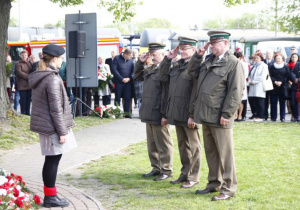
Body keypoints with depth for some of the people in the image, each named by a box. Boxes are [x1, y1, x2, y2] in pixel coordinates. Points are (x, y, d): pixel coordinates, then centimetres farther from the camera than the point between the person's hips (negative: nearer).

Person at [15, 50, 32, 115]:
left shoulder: (29, 63, 15)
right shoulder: (18, 64, -1)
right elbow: (19, 73, -12)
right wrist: (28, 77, -14)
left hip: (29, 85, 5)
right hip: (22, 85, -5)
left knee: (28, 99, 7)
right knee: (23, 99, -5)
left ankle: (27, 112, 14)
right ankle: (23, 113, 1)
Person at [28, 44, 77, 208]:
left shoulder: (38, 77, 10)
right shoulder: (53, 79, -19)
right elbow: (56, 108, -20)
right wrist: (62, 132, -15)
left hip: (42, 124, 9)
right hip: (52, 126, -9)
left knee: (51, 160, 16)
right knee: (53, 160, -1)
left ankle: (49, 195, 24)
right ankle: (50, 197, 6)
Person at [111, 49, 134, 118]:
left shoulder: (130, 60, 8)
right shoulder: (117, 58, -3)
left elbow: (133, 70, 9)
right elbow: (114, 70, -9)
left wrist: (129, 78, -8)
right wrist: (122, 79, -13)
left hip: (128, 82, 3)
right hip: (118, 82, -3)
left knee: (127, 98, -1)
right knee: (117, 98, 4)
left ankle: (126, 112, 3)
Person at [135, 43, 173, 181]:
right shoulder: (150, 69, 14)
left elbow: (166, 94, -21)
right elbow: (138, 76, 32)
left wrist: (165, 114, -23)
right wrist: (140, 62, 15)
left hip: (158, 114, -9)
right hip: (149, 113, 10)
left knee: (163, 143, 1)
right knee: (152, 143, 16)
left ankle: (166, 170, 11)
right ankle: (156, 168, 27)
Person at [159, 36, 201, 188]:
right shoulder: (176, 65, 14)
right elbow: (163, 77, 16)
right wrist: (168, 59, 7)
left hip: (189, 113, -8)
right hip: (176, 113, 8)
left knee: (193, 146, 2)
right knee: (182, 145, 16)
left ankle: (194, 177, 10)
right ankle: (185, 174, 26)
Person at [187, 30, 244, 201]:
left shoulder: (234, 63, -9)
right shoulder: (208, 62, 15)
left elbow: (236, 92, -14)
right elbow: (192, 72, 27)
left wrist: (226, 114, -18)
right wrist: (198, 55, 13)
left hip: (220, 118, -8)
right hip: (206, 116, 8)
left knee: (225, 153, -2)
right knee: (210, 152, 15)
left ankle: (228, 189, 5)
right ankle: (214, 183, 26)